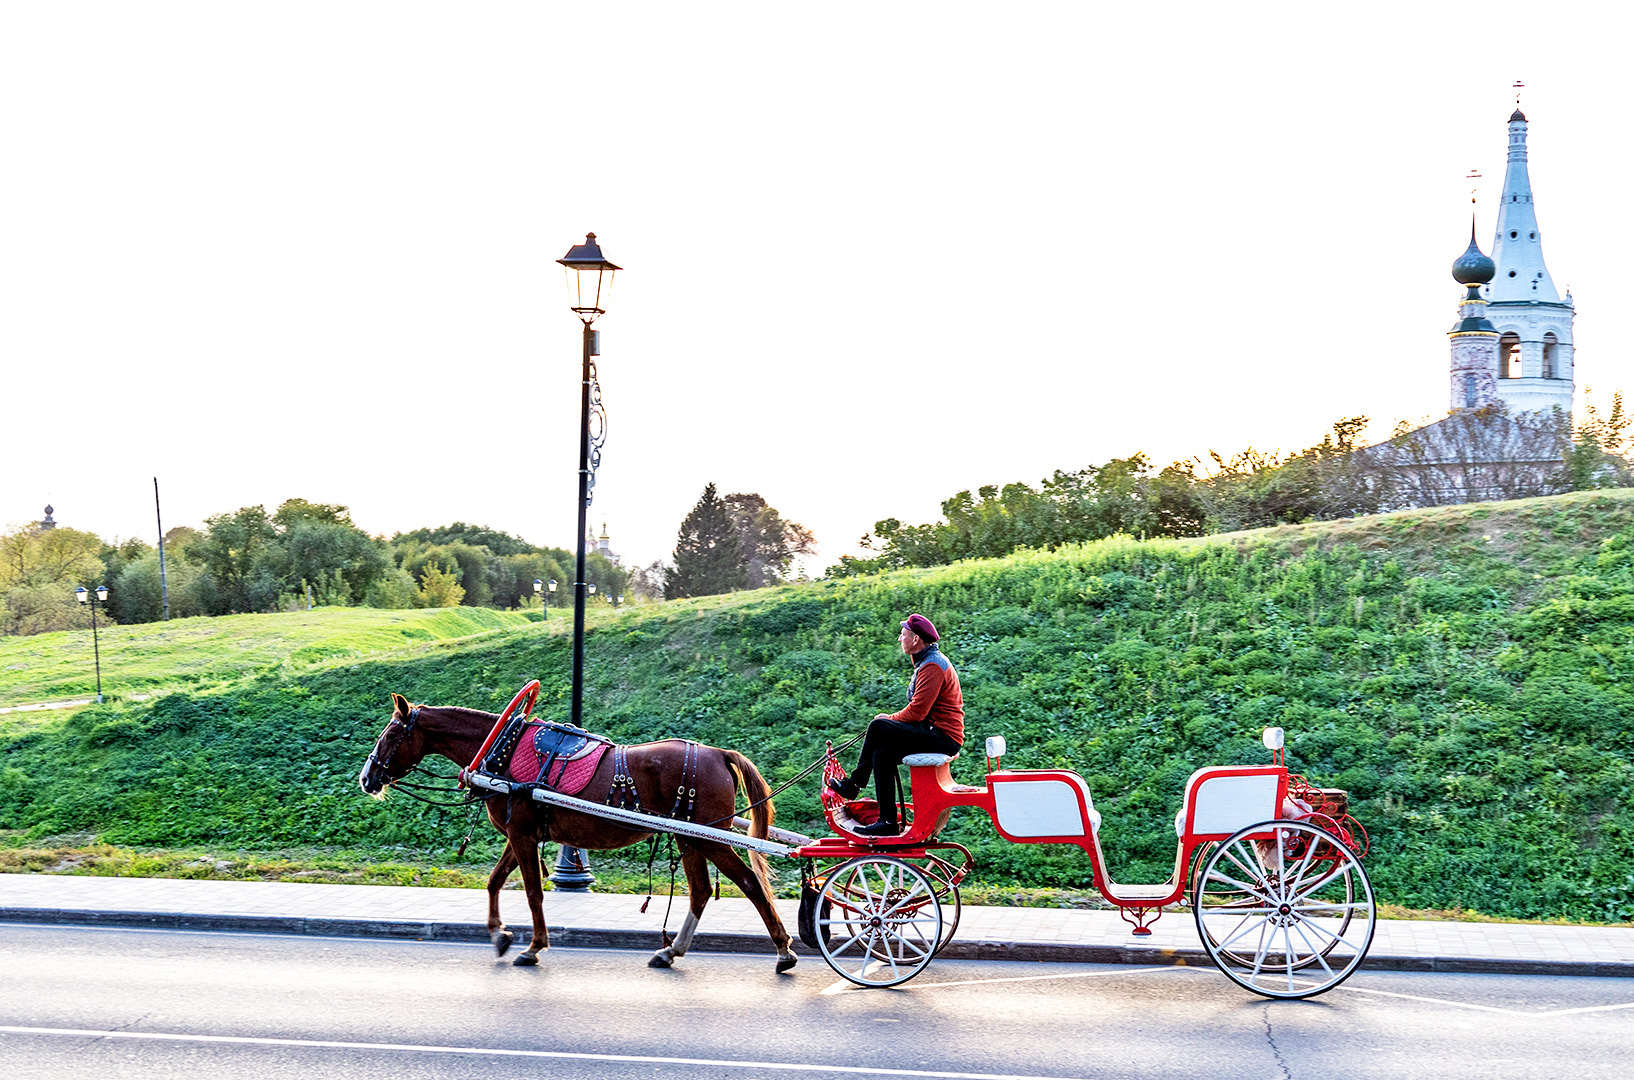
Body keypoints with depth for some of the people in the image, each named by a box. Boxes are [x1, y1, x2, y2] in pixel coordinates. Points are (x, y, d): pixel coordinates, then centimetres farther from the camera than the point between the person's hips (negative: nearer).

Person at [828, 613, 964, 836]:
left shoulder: (932, 666, -15)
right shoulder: (927, 662, 19)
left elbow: (917, 711, -20)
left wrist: (889, 718, -3)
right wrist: (892, 719, 9)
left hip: (943, 738, -10)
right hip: (936, 735, 10)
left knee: (879, 727, -18)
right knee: (882, 752, 2)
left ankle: (854, 784, -8)